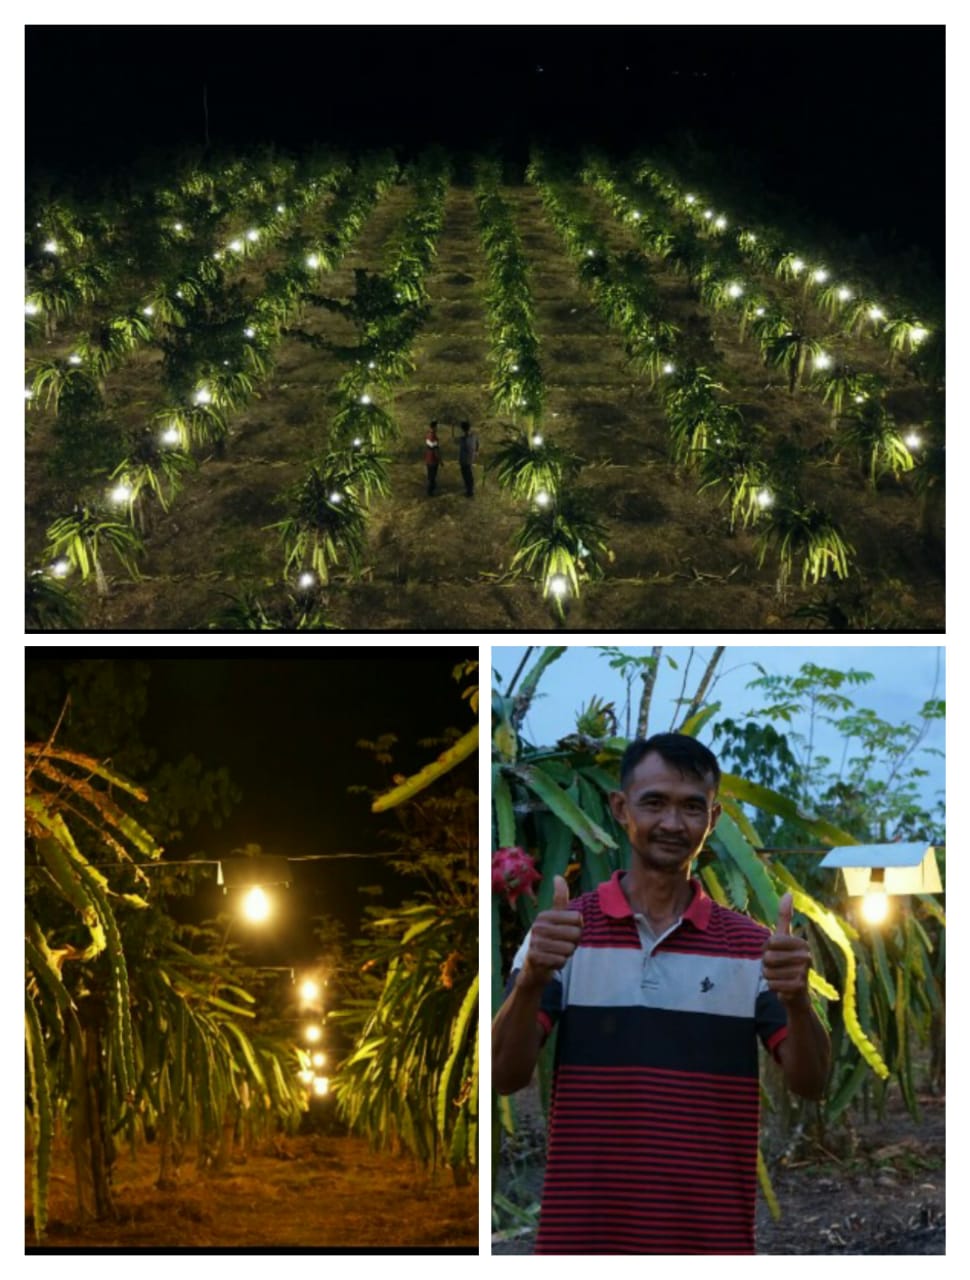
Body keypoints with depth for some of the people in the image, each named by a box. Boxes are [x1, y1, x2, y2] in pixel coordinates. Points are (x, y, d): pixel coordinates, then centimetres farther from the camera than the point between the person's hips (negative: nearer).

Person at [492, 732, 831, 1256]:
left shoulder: (751, 945, 5)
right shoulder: (563, 932, 1)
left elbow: (809, 1081, -3)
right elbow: (506, 1075, -7)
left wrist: (796, 1001, -24)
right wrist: (530, 982, -26)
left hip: (711, 1240, 1)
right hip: (584, 1236, -1)